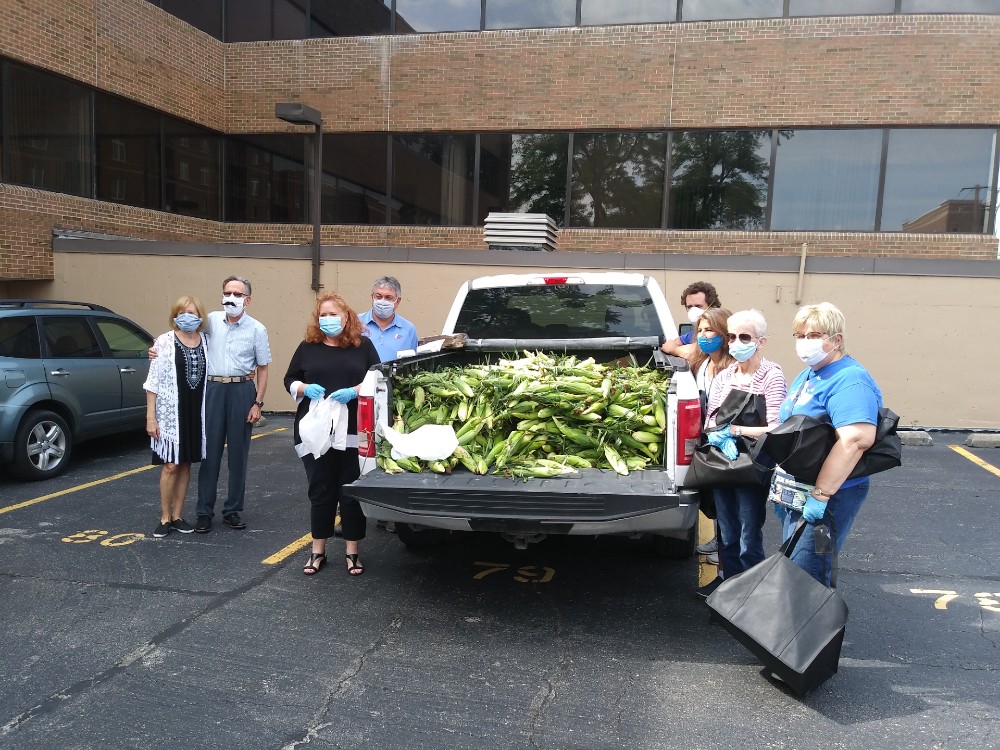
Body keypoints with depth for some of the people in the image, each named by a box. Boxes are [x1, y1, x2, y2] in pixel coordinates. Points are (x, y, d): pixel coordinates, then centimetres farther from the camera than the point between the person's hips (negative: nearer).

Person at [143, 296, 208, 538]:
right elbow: (153, 381, -6)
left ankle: (177, 516, 20)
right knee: (170, 465, -1)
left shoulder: (206, 342, 6)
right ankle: (165, 518, 12)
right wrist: (150, 416, -9)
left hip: (196, 412, 4)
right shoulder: (164, 342, -5)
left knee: (185, 465, 10)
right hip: (170, 413, -4)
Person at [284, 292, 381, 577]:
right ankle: (318, 551, 22)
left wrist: (353, 391, -14)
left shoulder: (363, 345, 5)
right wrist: (305, 388, -9)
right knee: (320, 492, 8)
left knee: (352, 492, 4)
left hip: (353, 433, -1)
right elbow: (290, 380, 12)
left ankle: (352, 552, 17)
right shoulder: (308, 347, 8)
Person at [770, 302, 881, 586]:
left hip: (824, 498, -10)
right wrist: (781, 485, 20)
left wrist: (820, 494, -30)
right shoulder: (806, 376, 14)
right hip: (794, 494, 10)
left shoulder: (849, 380, -18)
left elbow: (856, 438, -32)